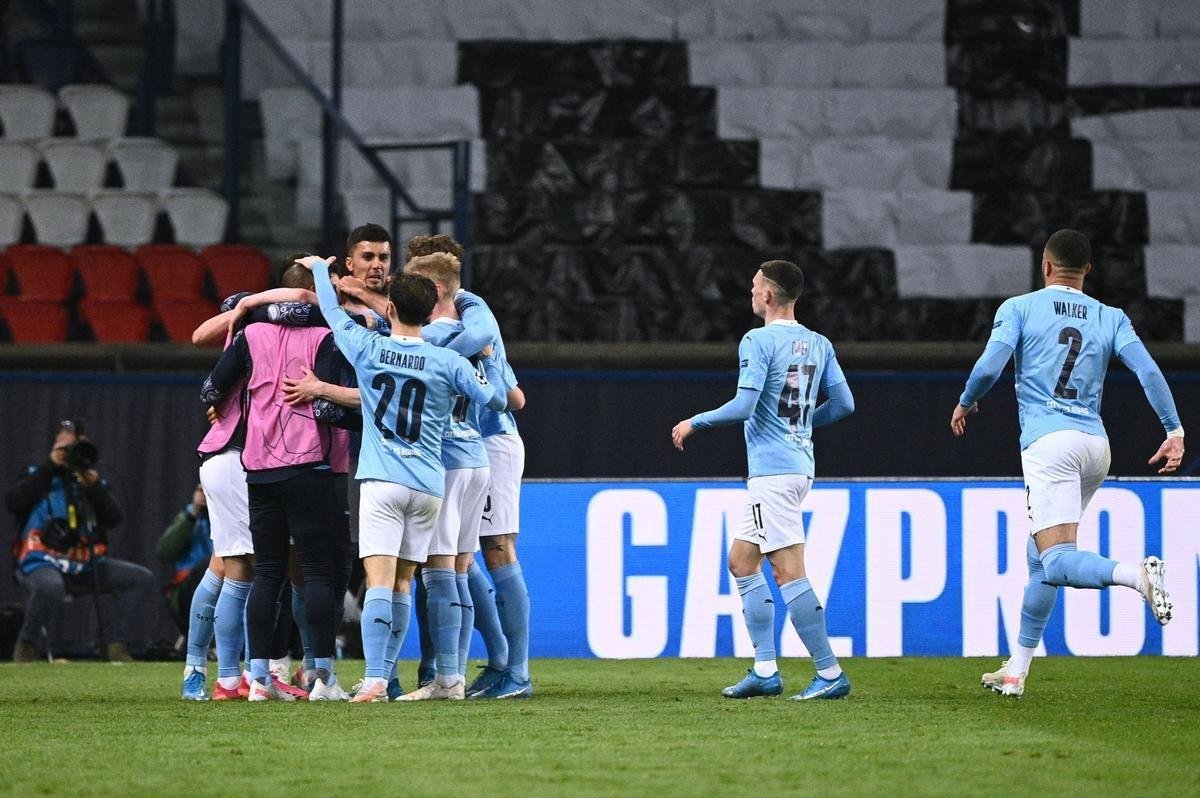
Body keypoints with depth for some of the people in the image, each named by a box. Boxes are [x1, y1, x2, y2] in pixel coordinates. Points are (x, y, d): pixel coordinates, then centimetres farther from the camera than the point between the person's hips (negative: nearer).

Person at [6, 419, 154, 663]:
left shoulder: (92, 480, 18)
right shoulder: (38, 476, 10)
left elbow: (114, 518, 5)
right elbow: (12, 502, -10)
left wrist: (95, 487, -9)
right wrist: (50, 467, -7)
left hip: (86, 565, 5)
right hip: (42, 561, -5)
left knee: (142, 578, -9)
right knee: (50, 586, -40)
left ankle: (118, 647, -8)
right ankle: (26, 647, -16)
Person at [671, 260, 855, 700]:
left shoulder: (758, 342, -12)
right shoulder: (819, 345, 11)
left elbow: (744, 406, -19)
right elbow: (843, 404, 10)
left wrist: (694, 423, -4)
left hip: (773, 473, -9)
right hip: (800, 464, 9)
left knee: (788, 571, -9)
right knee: (742, 561, 16)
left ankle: (830, 674, -12)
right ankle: (765, 670, 12)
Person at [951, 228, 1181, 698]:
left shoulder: (1019, 308, 4)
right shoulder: (1111, 319, 12)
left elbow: (989, 367, -6)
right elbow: (1147, 370, 0)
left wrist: (965, 403, 13)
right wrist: (1174, 430, -1)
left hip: (1048, 443, -5)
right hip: (1096, 446, 5)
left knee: (1056, 562, -15)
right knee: (1040, 557, 17)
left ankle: (1138, 574, -41)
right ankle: (1017, 669, 19)